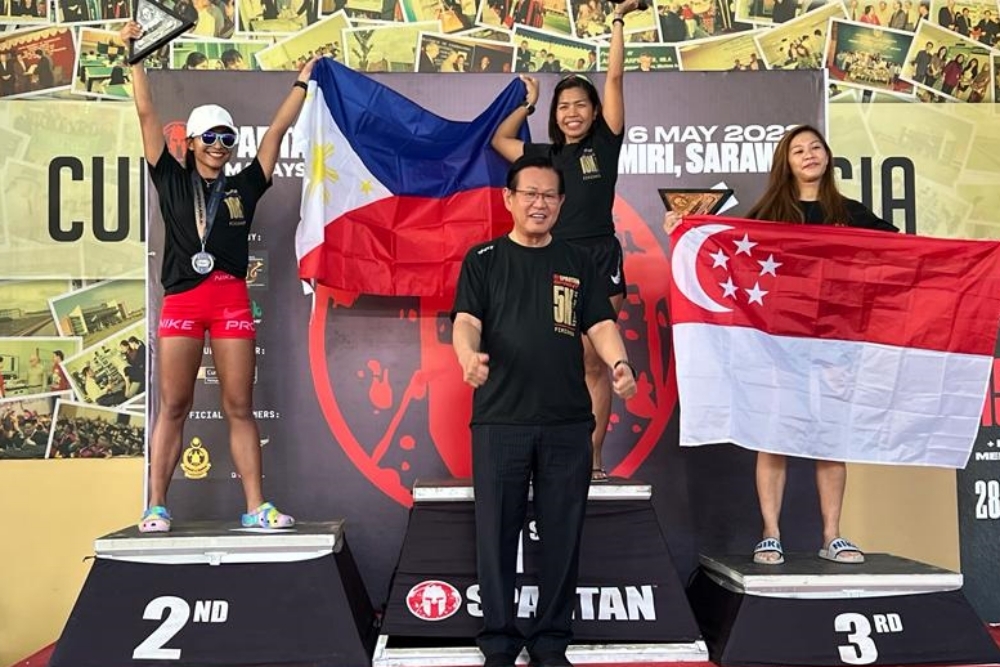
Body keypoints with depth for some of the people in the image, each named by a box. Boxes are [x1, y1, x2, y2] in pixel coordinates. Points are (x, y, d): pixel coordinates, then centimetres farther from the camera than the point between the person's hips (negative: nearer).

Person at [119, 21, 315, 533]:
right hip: (182, 300, -1)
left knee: (240, 407, 3)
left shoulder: (244, 186, 13)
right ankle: (156, 507, 6)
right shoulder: (173, 181, 10)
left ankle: (255, 507, 4)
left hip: (232, 300, 1)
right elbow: (147, 114, 8)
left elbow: (277, 131, 16)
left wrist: (302, 82, 19)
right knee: (173, 406, 1)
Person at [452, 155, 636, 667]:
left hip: (568, 423, 2)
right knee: (497, 533, 4)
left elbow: (600, 323, 4)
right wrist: (469, 356, -28)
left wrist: (618, 363, -17)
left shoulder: (578, 263, 13)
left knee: (562, 535, 7)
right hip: (499, 421, -2)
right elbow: (466, 320, -5)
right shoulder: (483, 259, 7)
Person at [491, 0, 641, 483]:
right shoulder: (544, 155, 15)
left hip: (599, 261, -3)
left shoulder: (604, 145, 6)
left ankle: (593, 458, 4)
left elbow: (614, 77, 3)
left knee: (593, 364, -1)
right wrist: (528, 102, 29)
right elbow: (499, 140, 28)